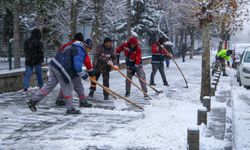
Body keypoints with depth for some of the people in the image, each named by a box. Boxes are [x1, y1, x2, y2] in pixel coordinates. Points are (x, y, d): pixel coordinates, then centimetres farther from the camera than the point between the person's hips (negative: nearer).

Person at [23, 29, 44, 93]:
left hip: (28, 61, 4)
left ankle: (25, 88, -5)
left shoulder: (27, 41, 4)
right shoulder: (38, 42, -14)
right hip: (37, 61, -4)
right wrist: (41, 59, 1)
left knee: (27, 74, 4)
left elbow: (25, 51, 12)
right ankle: (41, 87, 15)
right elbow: (40, 52, -11)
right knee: (39, 75, 8)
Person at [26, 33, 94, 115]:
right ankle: (70, 109, 14)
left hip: (54, 64, 9)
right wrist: (83, 74, -5)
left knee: (50, 85, 15)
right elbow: (77, 65, -19)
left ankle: (33, 100, 17)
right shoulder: (80, 50, -8)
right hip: (60, 69, -9)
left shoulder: (72, 47, 21)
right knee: (68, 88, 5)